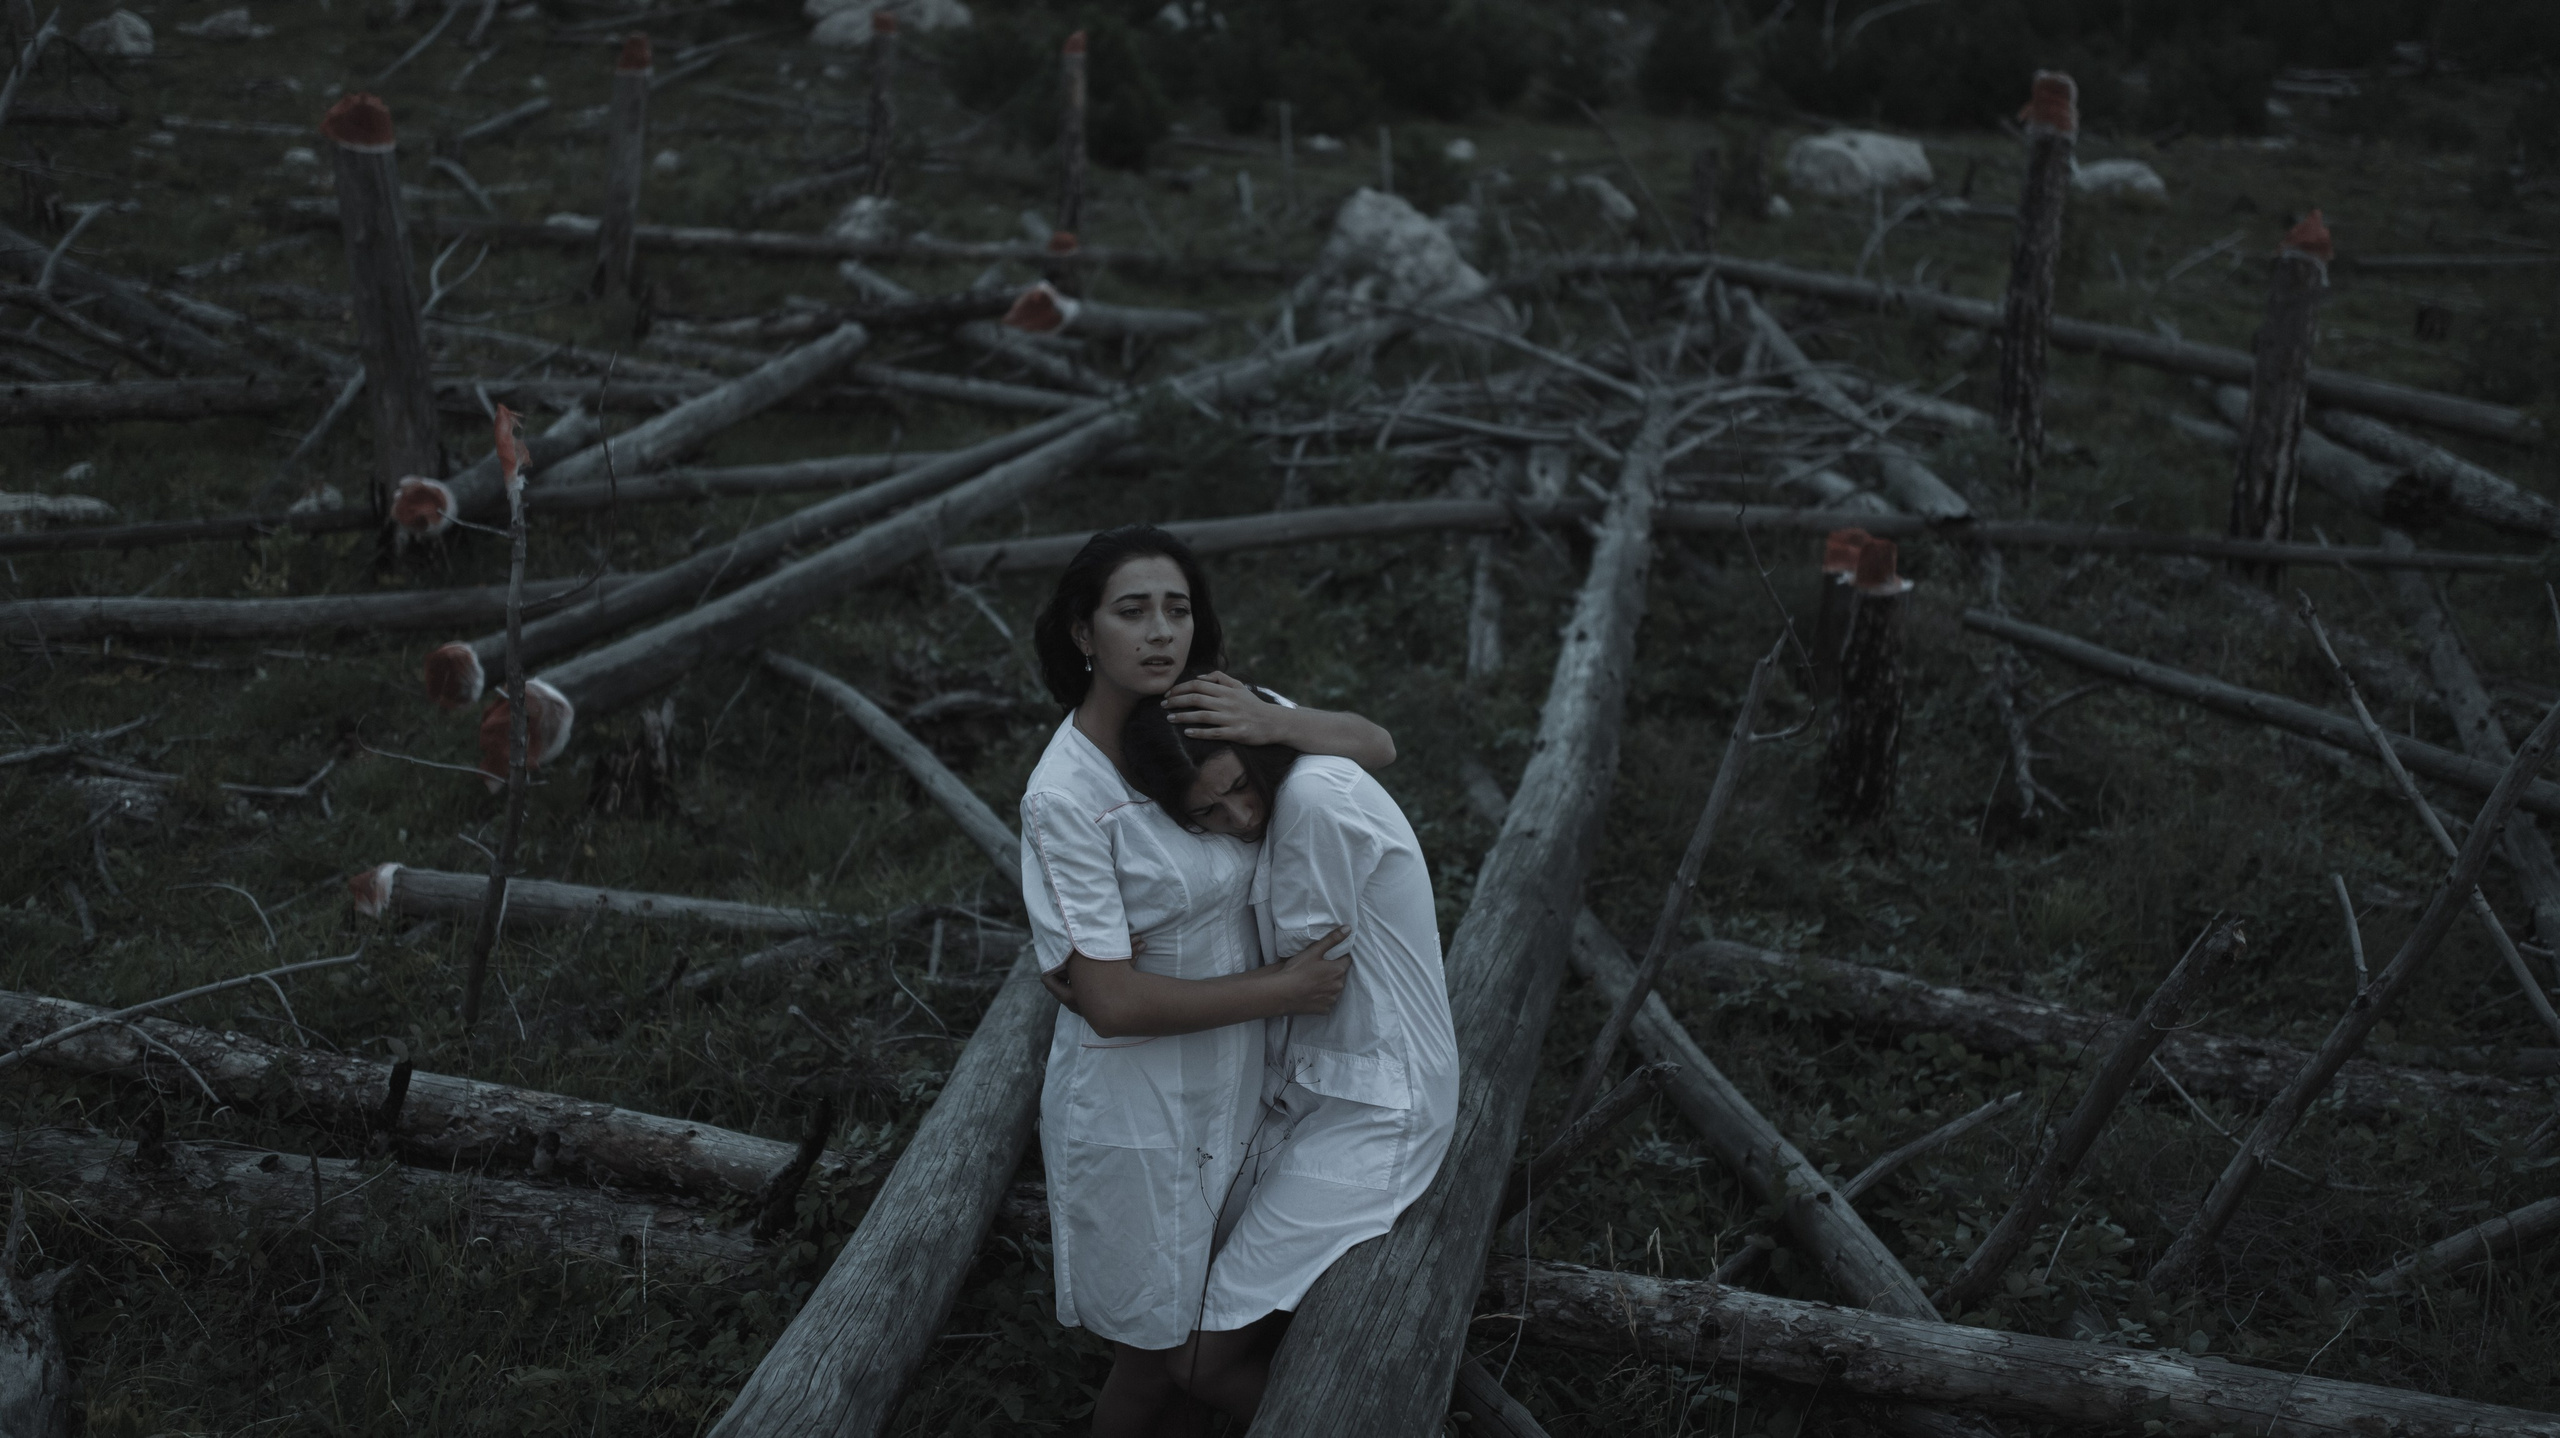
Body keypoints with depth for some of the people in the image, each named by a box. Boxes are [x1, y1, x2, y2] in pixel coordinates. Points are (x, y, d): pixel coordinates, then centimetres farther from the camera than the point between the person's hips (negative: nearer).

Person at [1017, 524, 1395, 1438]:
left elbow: (1376, 747, -3)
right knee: (1156, 1347, 12)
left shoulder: (1207, 709, -6)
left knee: (1210, 1329, 22)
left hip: (1228, 1079, 6)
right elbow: (1110, 1000, -25)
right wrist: (1284, 991, -19)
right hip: (1134, 1102, -6)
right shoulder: (1064, 796, -24)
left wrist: (1272, 724, -23)